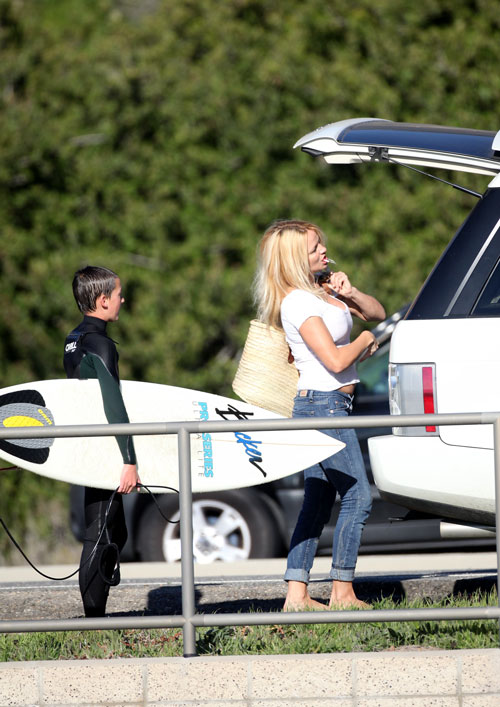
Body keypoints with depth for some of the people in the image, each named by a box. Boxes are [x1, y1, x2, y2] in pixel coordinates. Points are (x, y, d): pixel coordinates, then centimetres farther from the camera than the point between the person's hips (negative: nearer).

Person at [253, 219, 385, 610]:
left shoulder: (320, 292, 13)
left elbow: (377, 313, 17)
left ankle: (297, 593, 7)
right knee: (358, 497, -6)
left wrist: (350, 293, -1)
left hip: (320, 406, 9)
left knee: (317, 502, 8)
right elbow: (336, 360, -23)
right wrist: (364, 341, -4)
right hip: (324, 404, -9)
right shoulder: (298, 302, -17)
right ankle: (343, 592, -1)